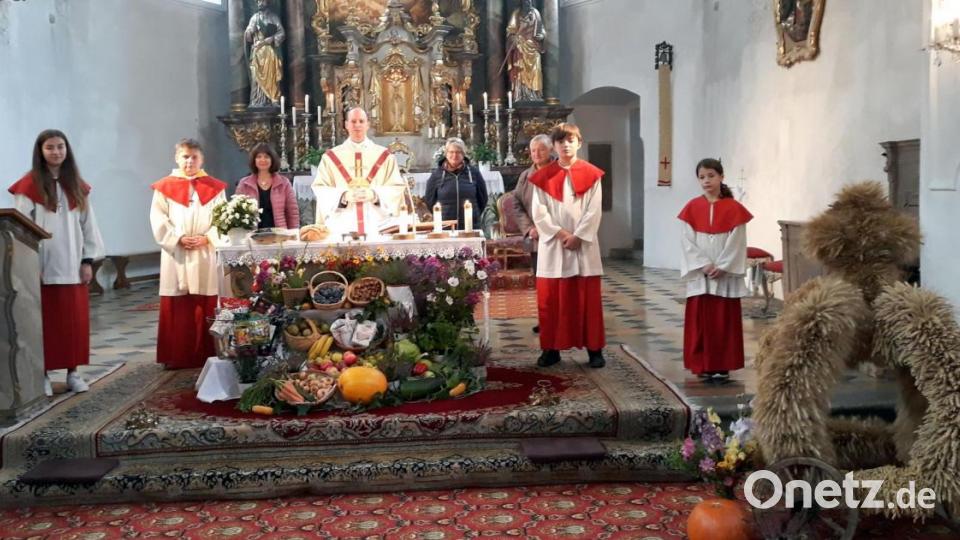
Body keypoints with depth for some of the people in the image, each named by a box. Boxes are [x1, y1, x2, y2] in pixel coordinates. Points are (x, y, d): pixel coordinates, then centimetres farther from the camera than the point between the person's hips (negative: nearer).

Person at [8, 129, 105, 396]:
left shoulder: (77, 186, 10)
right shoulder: (29, 186, -4)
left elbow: (88, 224, 10)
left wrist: (88, 259, 4)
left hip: (72, 266, 4)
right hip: (43, 266, -4)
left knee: (75, 321, 6)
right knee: (46, 321, 0)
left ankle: (73, 372, 14)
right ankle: (43, 374, 9)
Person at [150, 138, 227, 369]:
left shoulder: (214, 187, 8)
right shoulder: (164, 187, 5)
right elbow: (158, 220, -1)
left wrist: (207, 238, -12)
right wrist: (178, 238, -13)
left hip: (206, 255, 1)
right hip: (175, 255, 0)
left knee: (205, 307, 2)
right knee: (176, 308, 1)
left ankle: (205, 354, 10)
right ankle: (176, 356, 8)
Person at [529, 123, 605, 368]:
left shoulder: (591, 174, 3)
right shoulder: (543, 176, 5)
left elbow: (594, 211, -3)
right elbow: (539, 212, -2)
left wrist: (577, 236, -13)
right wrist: (560, 233, -12)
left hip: (584, 244, -1)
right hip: (552, 246, 1)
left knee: (588, 299, 2)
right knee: (550, 300, 3)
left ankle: (594, 348, 10)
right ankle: (551, 348, 13)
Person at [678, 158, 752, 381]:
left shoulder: (734, 208, -2)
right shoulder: (692, 208, 2)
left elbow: (737, 242, -6)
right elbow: (687, 241, -2)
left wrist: (721, 267, -14)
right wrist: (704, 265, -12)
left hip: (726, 274, -1)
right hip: (699, 274, 2)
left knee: (724, 320, 2)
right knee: (700, 320, 5)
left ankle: (722, 366, 9)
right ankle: (702, 365, 14)